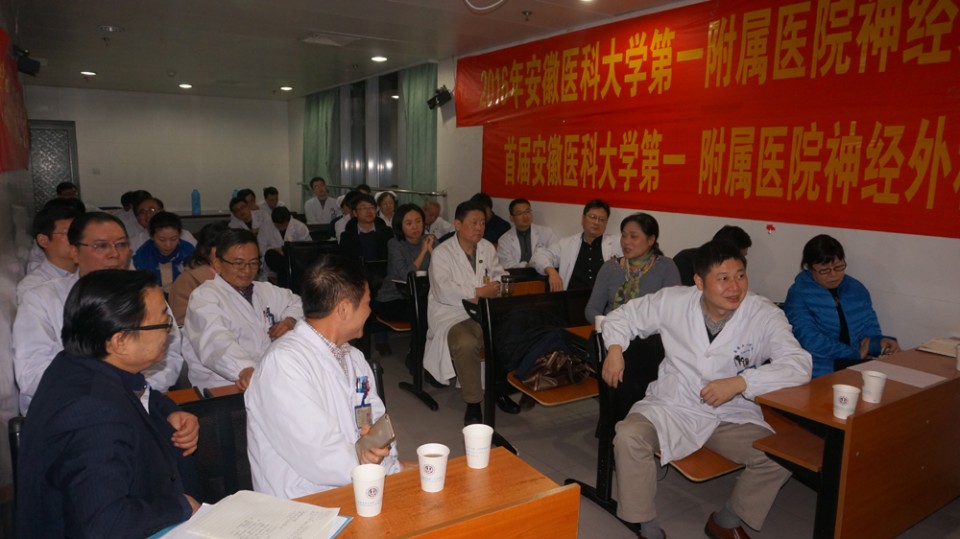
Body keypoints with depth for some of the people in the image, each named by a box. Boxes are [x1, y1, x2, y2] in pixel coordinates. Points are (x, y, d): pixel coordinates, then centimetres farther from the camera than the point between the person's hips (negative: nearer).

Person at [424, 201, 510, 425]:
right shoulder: (442, 253, -7)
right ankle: (473, 403, -16)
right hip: (451, 317, -5)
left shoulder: (487, 248, 12)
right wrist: (479, 292, -19)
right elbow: (444, 291, -20)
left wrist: (495, 286, -10)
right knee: (467, 344, -35)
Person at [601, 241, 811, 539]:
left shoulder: (765, 315, -11)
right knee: (628, 436, -28)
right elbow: (623, 315, 8)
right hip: (673, 406, 0)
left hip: (734, 415, 1)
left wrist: (739, 383, -32)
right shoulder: (672, 301, -6)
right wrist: (615, 347, -12)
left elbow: (799, 364, -20)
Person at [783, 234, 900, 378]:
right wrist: (856, 354, -10)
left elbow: (869, 330, 17)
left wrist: (881, 342, -7)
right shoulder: (798, 294, -5)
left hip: (861, 365, 6)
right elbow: (810, 341, -14)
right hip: (821, 371, -6)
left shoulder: (857, 289, 14)